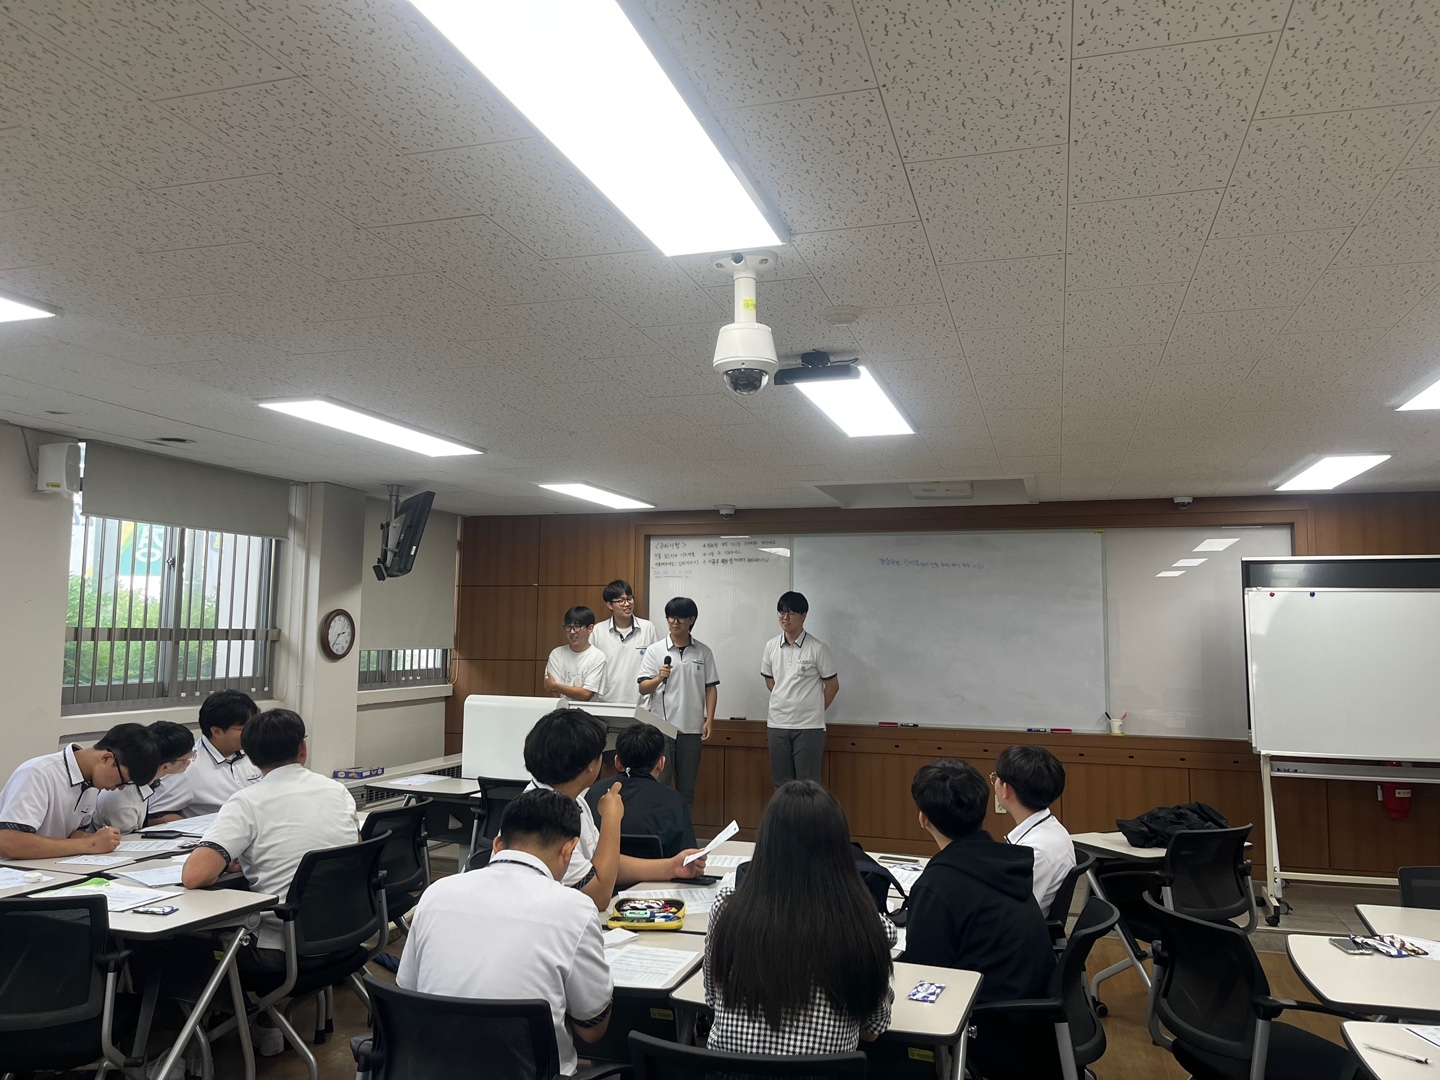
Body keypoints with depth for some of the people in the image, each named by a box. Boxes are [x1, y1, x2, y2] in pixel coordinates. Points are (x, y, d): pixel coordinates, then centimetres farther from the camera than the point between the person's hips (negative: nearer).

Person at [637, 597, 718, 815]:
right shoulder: (655, 651, 1)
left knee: (687, 785, 10)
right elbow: (643, 688, -2)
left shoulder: (703, 652, 4)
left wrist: (709, 719, -1)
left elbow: (711, 688, 7)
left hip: (692, 728, 1)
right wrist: (658, 678, -22)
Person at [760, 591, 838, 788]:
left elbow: (832, 685, 0)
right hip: (777, 725, 4)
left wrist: (814, 710, 7)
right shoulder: (771, 646, 4)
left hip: (808, 726, -4)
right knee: (781, 783, 10)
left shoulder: (818, 648, -8)